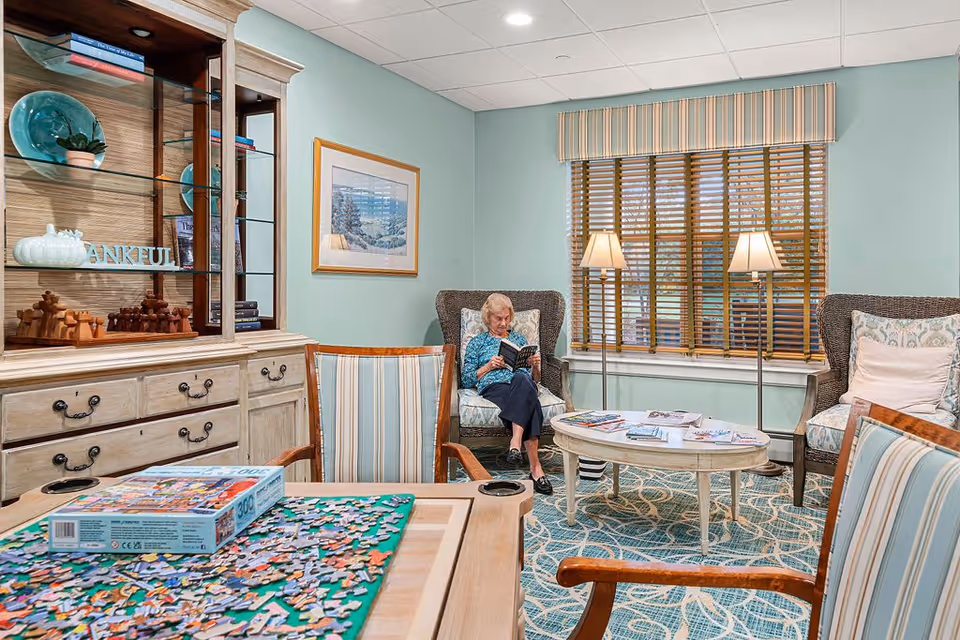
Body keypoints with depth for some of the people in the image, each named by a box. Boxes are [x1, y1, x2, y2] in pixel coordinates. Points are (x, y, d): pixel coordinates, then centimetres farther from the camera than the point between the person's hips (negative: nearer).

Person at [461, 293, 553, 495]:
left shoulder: (519, 339, 31)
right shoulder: (477, 342, 24)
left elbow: (534, 379, 27)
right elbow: (466, 380, 15)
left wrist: (535, 366, 4)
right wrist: (489, 366, 1)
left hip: (523, 383, 2)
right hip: (494, 387, -2)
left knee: (521, 379, -41)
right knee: (526, 400, -41)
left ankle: (515, 444, -52)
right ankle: (535, 467, -49)